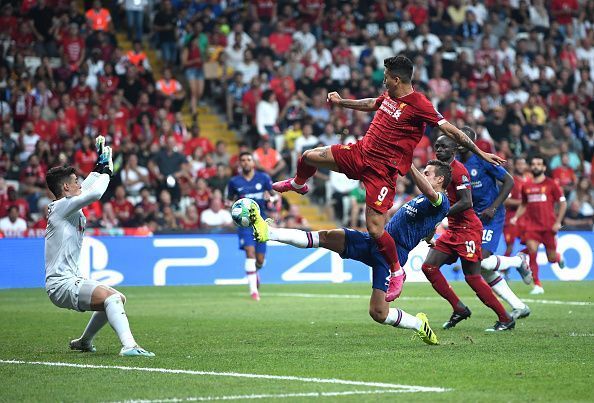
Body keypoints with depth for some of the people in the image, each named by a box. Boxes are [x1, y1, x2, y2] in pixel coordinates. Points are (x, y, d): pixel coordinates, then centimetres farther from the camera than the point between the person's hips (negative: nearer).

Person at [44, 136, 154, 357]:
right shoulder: (61, 206, -12)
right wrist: (106, 171, -6)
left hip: (72, 280, 11)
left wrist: (99, 166, 34)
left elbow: (86, 189, 35)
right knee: (111, 296, -29)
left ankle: (83, 342, 33)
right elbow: (94, 193, -23)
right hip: (62, 284, -11)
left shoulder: (67, 206, 15)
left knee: (118, 298, 24)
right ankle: (129, 345, -45)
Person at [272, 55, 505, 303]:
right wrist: (340, 102, 40)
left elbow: (451, 130, -18)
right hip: (360, 152, 8)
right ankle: (298, 184, 48)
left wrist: (480, 153, -21)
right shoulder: (389, 96, 6)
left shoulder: (419, 105, -18)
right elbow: (371, 105, 29)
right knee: (309, 156, 11)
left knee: (375, 229, -13)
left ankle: (397, 271, 12)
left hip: (383, 170, -8)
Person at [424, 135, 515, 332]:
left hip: (468, 229, -9)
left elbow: (466, 202, -23)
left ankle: (506, 319, 2)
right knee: (428, 267, 0)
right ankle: (459, 309, 8)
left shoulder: (458, 170, -14)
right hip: (453, 230, 9)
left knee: (472, 277, -8)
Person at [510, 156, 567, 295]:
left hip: (548, 226, -2)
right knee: (532, 253, -16)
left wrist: (558, 222, -6)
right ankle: (537, 285, -8)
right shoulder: (526, 186, 9)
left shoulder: (551, 184, -1)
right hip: (531, 225, 2)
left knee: (551, 258, 3)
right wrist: (516, 217, 7)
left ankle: (559, 257, 43)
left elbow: (563, 204, 2)